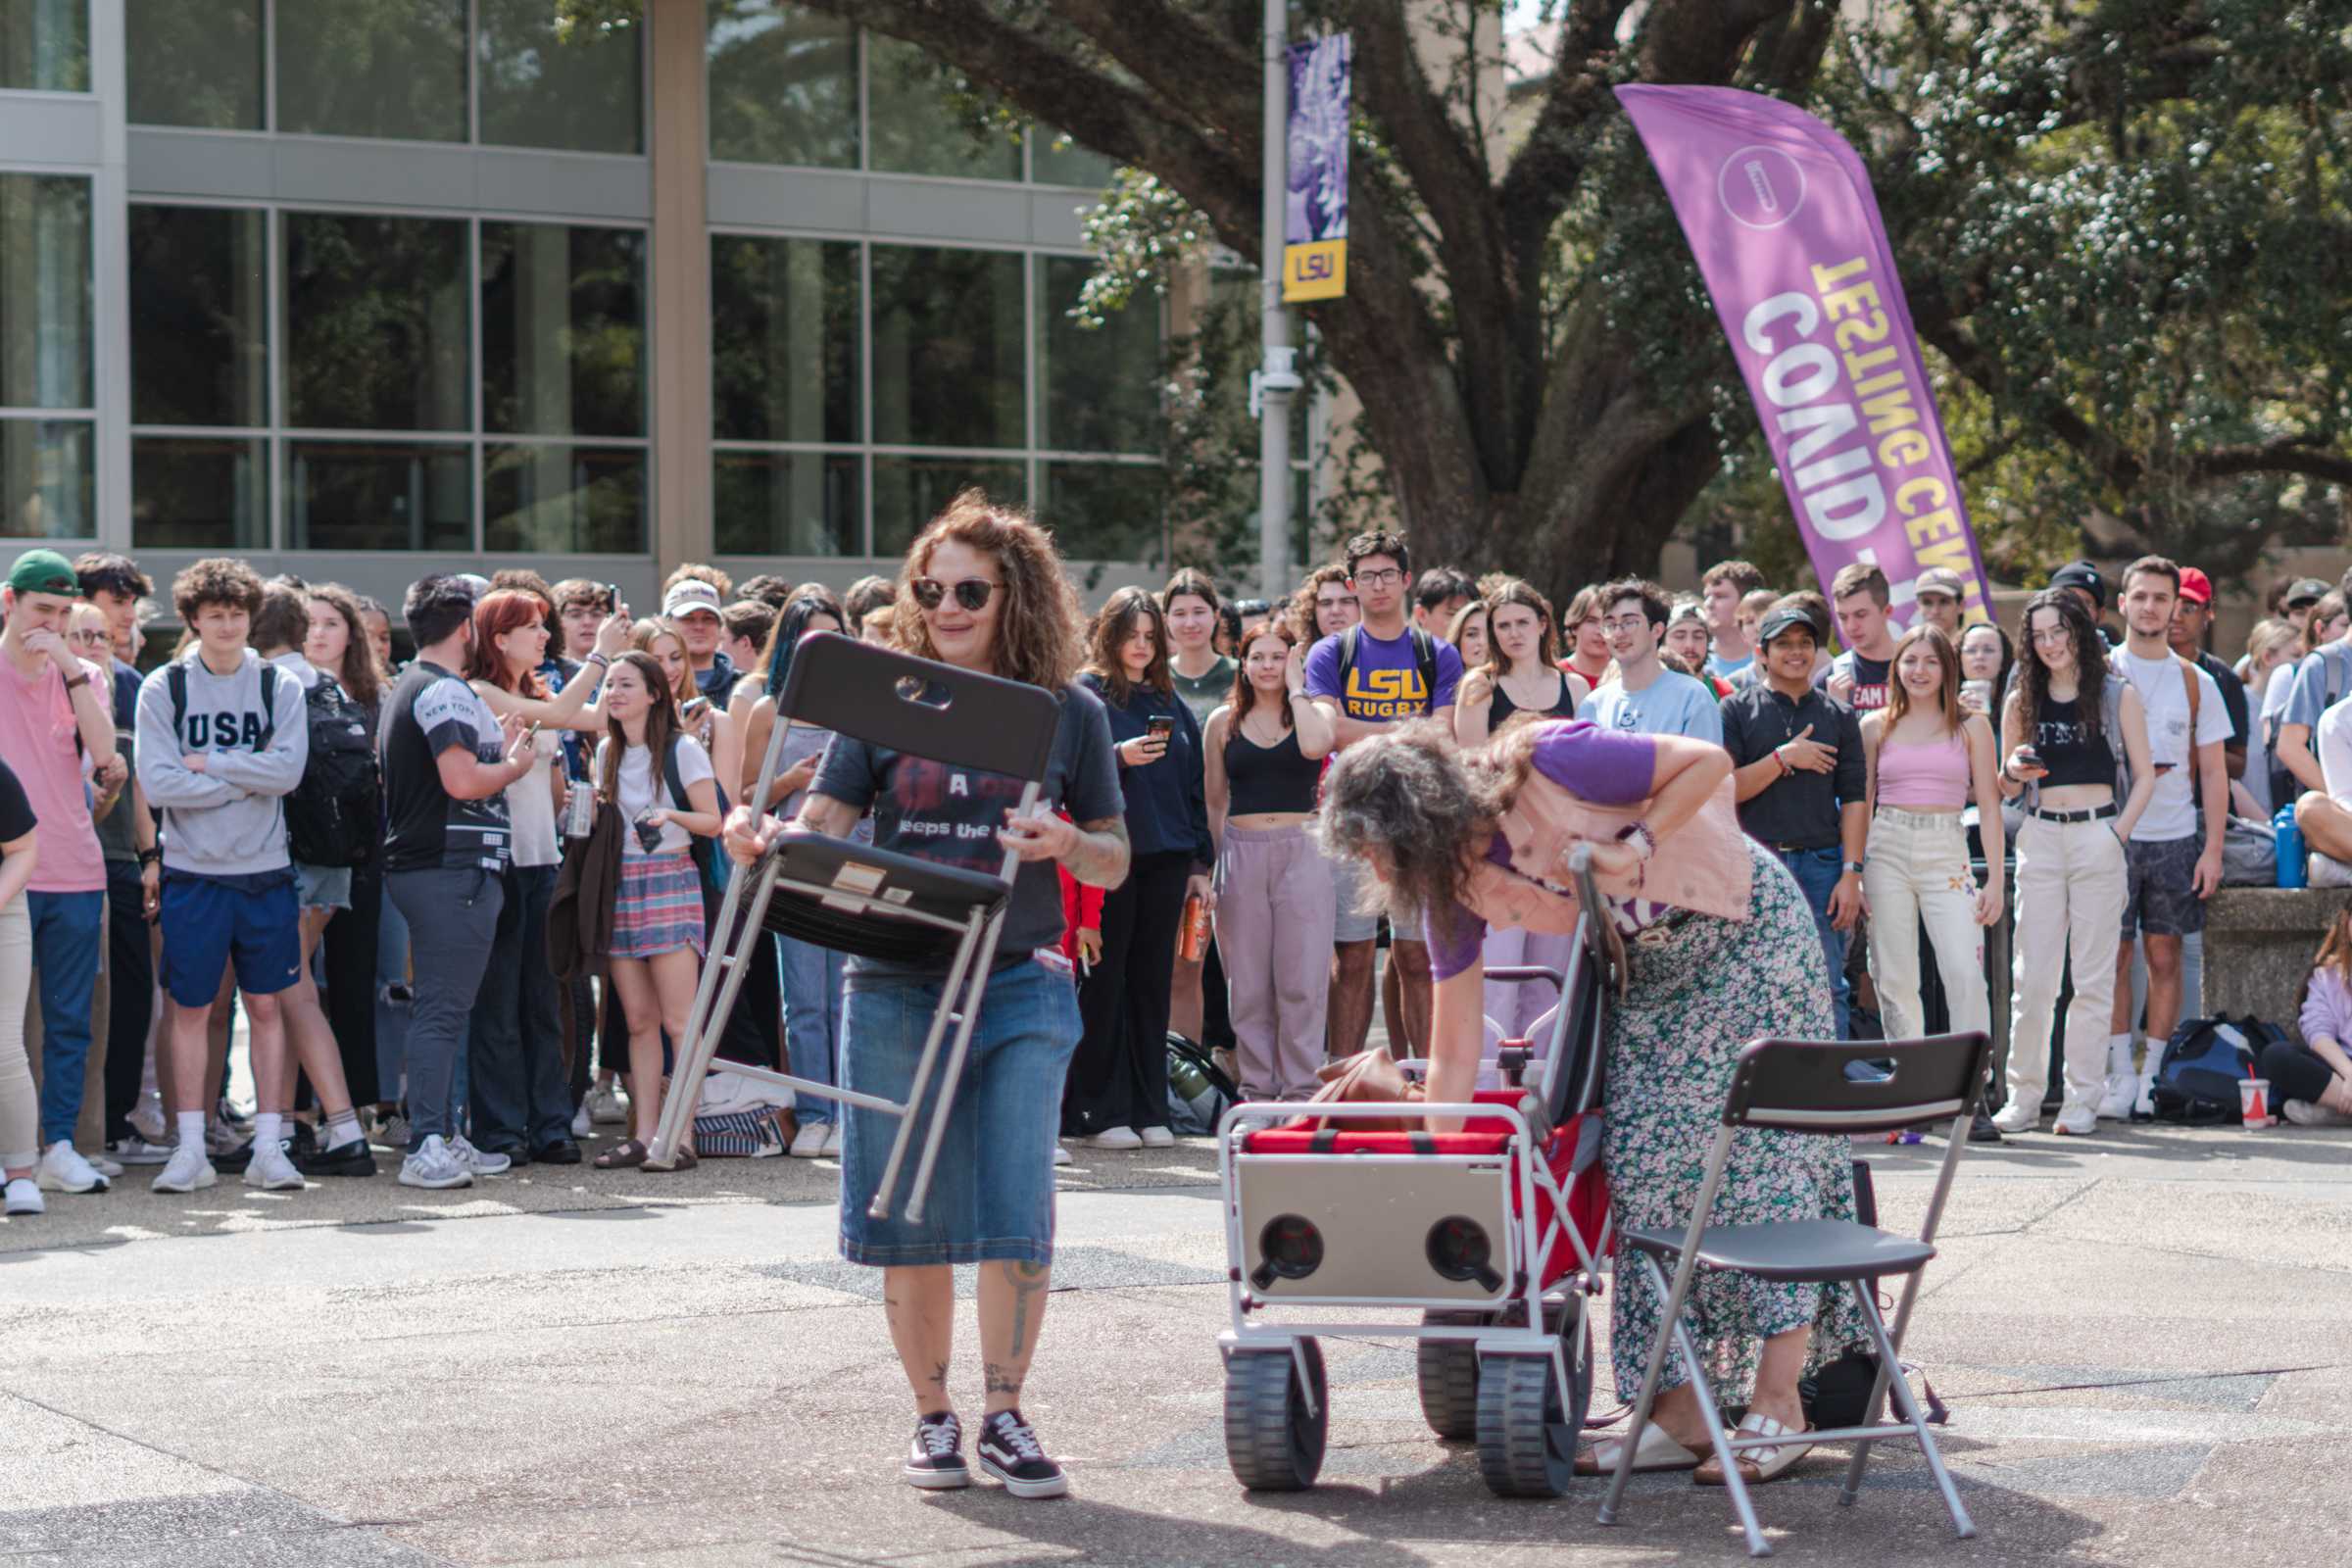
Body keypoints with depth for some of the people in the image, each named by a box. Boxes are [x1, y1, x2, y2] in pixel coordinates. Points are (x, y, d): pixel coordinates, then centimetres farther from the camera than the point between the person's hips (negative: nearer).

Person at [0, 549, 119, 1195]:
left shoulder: (83, 676, 10)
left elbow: (103, 752, -6)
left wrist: (71, 669, -13)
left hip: (76, 873, 3)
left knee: (70, 1022, 4)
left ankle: (59, 1148, 9)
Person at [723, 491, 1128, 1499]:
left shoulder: (1069, 713, 5)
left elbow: (1115, 863, 10)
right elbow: (822, 825, 1)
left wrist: (1064, 844, -12)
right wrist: (761, 841, -20)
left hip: (1021, 986, -1)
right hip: (896, 987, 1)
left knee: (1017, 1215, -7)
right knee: (911, 1217, 5)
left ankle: (1005, 1415, 7)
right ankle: (932, 1416, 17)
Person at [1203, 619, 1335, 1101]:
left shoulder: (1314, 713, 6)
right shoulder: (1223, 722, 10)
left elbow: (1314, 746, -19)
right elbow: (1214, 800, 13)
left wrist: (1296, 688, -6)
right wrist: (1210, 862, 6)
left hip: (1302, 849, -2)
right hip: (1242, 852, 2)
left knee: (1301, 979, -3)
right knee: (1247, 981, 2)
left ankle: (1300, 1087, 1)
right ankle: (1256, 1087, 8)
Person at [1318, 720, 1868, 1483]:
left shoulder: (1547, 762, -29)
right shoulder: (1454, 888, -11)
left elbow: (1710, 760, -18)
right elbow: (1456, 1053, -5)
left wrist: (1638, 846, -28)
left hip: (1745, 928, -6)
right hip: (1651, 971, 6)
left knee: (1757, 1143, -10)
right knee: (1644, 1162, -4)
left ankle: (1778, 1407, -9)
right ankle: (1682, 1411, -3)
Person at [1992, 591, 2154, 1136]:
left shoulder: (2117, 695, 3)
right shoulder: (2021, 701, 11)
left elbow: (2143, 776, 4)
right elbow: (2006, 788, 16)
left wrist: (2120, 831, -8)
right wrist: (2013, 773, -7)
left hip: (2097, 835, -2)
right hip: (2040, 838, 2)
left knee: (2093, 976, 0)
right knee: (2031, 976, 0)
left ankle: (2083, 1099, 5)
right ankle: (2024, 1096, 6)